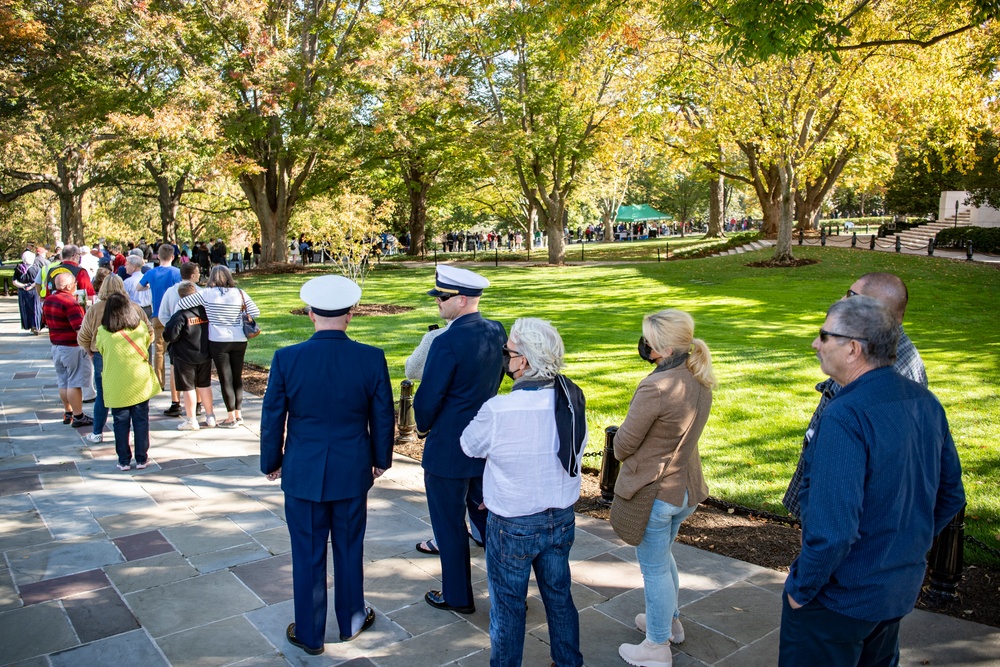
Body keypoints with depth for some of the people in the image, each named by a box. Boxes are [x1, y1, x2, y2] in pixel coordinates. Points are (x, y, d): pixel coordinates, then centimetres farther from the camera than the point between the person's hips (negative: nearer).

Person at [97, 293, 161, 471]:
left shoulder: (103, 332, -10)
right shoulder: (141, 327, -5)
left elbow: (100, 350, 6)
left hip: (116, 387, -1)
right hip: (140, 384, 1)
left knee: (121, 424, 9)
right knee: (141, 422, 9)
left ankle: (124, 461, 15)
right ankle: (141, 459, 15)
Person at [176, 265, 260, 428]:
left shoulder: (207, 294, -5)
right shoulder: (240, 293, 0)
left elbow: (180, 304, -3)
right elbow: (255, 312, -5)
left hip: (218, 341, -3)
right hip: (239, 341, 3)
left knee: (226, 379, 5)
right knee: (237, 377, 14)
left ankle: (231, 418, 10)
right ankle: (238, 414, 21)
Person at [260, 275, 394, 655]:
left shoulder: (286, 359, -14)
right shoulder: (371, 358, -13)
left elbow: (272, 419, -6)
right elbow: (383, 418, -4)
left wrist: (271, 463, 10)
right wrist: (381, 460, 12)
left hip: (303, 473, -1)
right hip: (353, 472, 1)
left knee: (307, 556, 14)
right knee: (349, 550, 19)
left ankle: (309, 634, 30)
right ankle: (351, 621, 38)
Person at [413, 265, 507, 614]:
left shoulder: (447, 342, -24)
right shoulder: (497, 332, -1)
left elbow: (428, 398, -18)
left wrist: (423, 426, 2)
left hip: (447, 449, -7)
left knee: (449, 524, 11)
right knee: (485, 513, 22)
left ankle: (457, 596, 27)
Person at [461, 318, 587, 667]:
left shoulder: (498, 410, -27)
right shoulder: (573, 399, -10)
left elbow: (470, 446, -9)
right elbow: (570, 452, 3)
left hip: (513, 525, -5)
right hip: (562, 517, 6)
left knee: (507, 604, 16)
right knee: (559, 595, 24)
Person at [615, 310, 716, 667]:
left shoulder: (656, 387, -28)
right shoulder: (699, 382, -2)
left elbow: (624, 443, -18)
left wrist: (621, 453, 3)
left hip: (654, 490, -8)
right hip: (686, 487, 8)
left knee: (654, 567, 10)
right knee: (664, 555, 29)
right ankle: (670, 621, 48)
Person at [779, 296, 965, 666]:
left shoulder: (845, 417, -29)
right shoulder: (925, 402, -2)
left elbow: (832, 527, -30)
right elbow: (950, 496, 9)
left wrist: (801, 588, -16)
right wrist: (908, 547, 19)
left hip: (840, 597, -8)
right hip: (902, 588, 8)